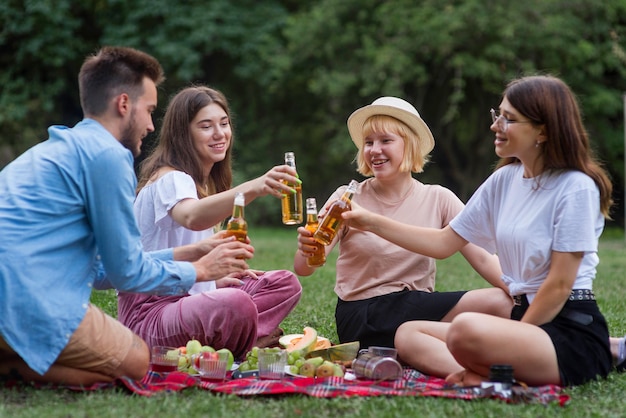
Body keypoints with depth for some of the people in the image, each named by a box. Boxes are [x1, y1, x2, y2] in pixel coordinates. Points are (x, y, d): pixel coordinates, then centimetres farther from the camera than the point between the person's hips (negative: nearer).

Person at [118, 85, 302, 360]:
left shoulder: (207, 182, 16)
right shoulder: (170, 179, -14)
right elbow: (191, 217, -41)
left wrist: (216, 280, 6)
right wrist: (251, 189, -55)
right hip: (148, 313, -10)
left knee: (286, 284, 1)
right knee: (236, 304, -37)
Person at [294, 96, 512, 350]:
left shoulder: (438, 199, 5)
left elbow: (482, 258, -3)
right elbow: (303, 269, -8)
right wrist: (307, 251, -33)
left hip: (416, 305, 4)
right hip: (360, 318, -4)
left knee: (501, 302, -22)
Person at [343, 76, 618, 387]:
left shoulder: (576, 188, -11)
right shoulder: (504, 180, 11)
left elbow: (560, 284, -13)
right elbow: (444, 243, 14)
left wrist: (512, 347, -11)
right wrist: (371, 222, 7)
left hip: (572, 330, -9)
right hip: (523, 319, 9)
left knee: (467, 330, -36)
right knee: (409, 335, -3)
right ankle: (478, 373, -22)